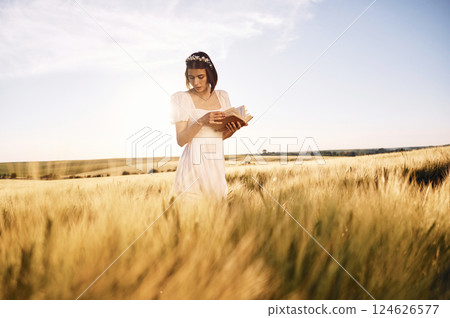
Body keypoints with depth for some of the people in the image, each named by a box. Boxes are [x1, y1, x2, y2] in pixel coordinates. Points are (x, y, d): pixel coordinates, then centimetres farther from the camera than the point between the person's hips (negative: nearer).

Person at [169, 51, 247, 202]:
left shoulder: (222, 96, 9)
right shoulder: (182, 98, -4)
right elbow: (181, 140, -9)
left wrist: (232, 129, -5)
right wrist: (202, 121, -21)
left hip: (217, 163, 4)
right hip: (194, 162, -4)